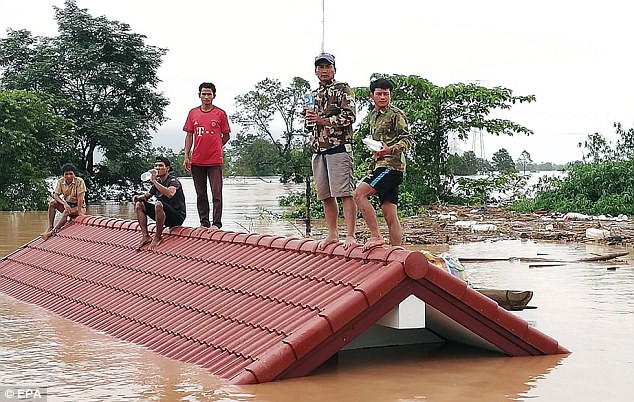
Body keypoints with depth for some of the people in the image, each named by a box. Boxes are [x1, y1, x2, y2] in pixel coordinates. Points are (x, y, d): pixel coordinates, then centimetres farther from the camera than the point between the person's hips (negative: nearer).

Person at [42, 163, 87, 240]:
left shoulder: (79, 181, -17)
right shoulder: (60, 182, -5)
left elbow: (80, 197, -21)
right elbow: (55, 195, -11)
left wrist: (79, 212, -26)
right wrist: (64, 204, -29)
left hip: (78, 206, -5)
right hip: (67, 204, 5)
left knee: (67, 212, -34)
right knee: (52, 202, -20)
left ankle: (53, 231, -32)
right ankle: (50, 227, -22)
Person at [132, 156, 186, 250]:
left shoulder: (173, 181, -11)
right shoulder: (157, 182, 12)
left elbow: (170, 194, -34)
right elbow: (147, 196, 22)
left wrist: (154, 181, -31)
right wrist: (138, 197, -2)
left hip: (177, 216, -8)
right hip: (164, 216, 8)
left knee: (158, 204, -36)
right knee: (139, 204, 1)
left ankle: (158, 237, -20)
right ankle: (146, 236, -8)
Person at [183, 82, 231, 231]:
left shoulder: (220, 113, 0)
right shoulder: (193, 113, 8)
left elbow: (226, 135, 8)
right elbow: (189, 135, 10)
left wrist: (214, 148, 6)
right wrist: (186, 156, 3)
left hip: (215, 161, -3)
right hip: (197, 161, 3)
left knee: (217, 194, -5)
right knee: (201, 195, 9)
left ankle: (216, 224, -2)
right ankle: (204, 223, 16)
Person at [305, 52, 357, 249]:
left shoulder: (343, 89, 1)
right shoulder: (314, 95, 21)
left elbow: (350, 116, -10)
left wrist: (324, 121, -15)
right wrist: (309, 118, 3)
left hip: (339, 147, -7)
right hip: (318, 149, 7)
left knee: (345, 193, -10)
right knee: (326, 195, 9)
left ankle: (350, 235, -12)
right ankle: (332, 234, 17)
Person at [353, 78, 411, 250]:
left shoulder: (396, 114, -3)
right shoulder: (373, 115, 22)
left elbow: (406, 140, -11)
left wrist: (390, 150, -29)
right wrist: (372, 168, 26)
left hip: (391, 165, -8)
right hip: (379, 165, 8)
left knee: (359, 194, -20)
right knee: (389, 215, 3)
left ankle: (376, 236, -18)